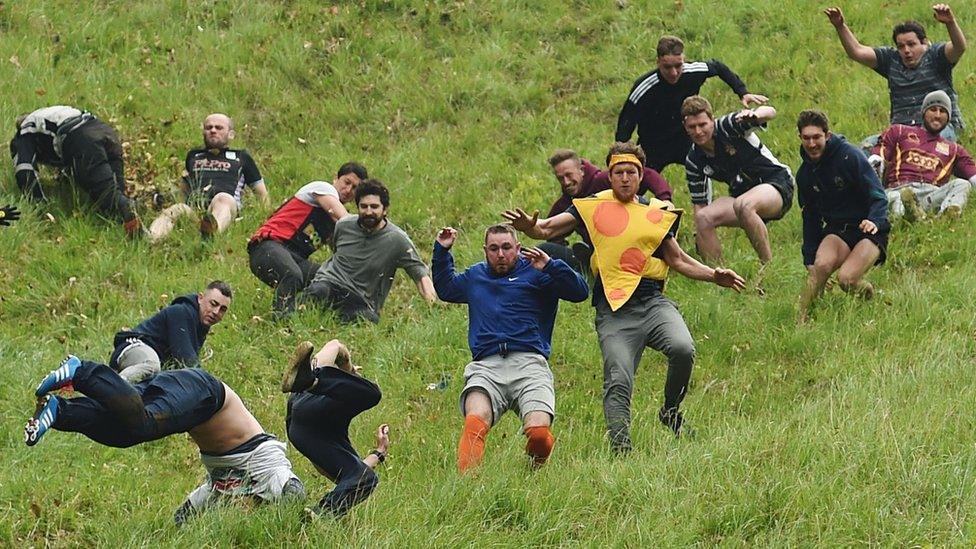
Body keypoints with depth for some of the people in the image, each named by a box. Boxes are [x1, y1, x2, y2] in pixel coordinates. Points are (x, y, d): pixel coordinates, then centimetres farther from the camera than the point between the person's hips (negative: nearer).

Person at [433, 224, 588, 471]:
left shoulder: (535, 272, 14)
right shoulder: (475, 276, 30)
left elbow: (580, 291, 3)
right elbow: (445, 289, 50)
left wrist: (550, 266, -10)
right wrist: (442, 251, 38)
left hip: (529, 365, -3)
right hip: (486, 367, 3)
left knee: (539, 432, -27)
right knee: (475, 422, -31)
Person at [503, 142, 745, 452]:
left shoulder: (657, 213, 17)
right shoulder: (592, 208, 11)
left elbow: (678, 260, 24)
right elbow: (547, 229, 4)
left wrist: (713, 275, 11)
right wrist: (528, 226, -18)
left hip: (653, 302, 1)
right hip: (614, 312, -1)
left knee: (682, 349, -24)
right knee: (617, 383, -13)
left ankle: (671, 412, 0)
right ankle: (620, 447, -7)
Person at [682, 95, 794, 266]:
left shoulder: (728, 126, -16)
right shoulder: (693, 162, -1)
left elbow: (770, 112, -27)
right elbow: (699, 204, 7)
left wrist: (754, 116, -50)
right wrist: (699, 238, -4)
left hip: (777, 183, -6)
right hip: (742, 193, 6)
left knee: (743, 205, -37)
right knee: (704, 218, -18)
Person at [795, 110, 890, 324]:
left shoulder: (849, 156, -11)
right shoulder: (805, 174, 8)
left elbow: (878, 196, -14)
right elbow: (810, 218, 18)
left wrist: (874, 221, -35)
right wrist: (810, 259, 14)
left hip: (868, 231, -4)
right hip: (836, 232, 4)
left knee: (846, 279, -26)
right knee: (822, 265, -30)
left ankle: (867, 291, 8)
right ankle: (801, 318, -24)